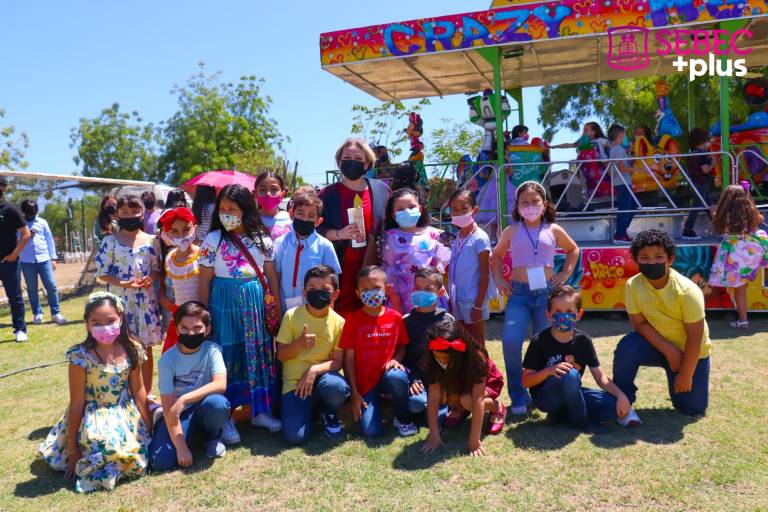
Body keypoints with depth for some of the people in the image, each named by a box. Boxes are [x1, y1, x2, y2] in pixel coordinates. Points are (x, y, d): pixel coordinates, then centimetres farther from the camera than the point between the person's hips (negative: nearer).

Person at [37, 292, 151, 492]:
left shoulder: (131, 350, -7)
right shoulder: (81, 356, -18)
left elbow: (138, 390, 3)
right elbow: (77, 403, -12)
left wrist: (149, 428, 6)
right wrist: (72, 448, -7)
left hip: (126, 417, 4)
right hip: (94, 420, -4)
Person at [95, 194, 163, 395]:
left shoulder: (151, 241, 4)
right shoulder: (110, 241, 0)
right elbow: (102, 272, -1)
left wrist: (151, 278, -11)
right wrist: (122, 283, -16)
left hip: (145, 300, 2)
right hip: (120, 299, -2)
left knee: (146, 348, 9)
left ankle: (146, 395, 21)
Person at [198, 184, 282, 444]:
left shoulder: (261, 238, 3)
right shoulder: (214, 239, -3)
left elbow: (271, 275, 9)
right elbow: (204, 279, -1)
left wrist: (277, 307, 8)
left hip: (256, 301, 3)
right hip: (224, 303, -2)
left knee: (261, 353, 8)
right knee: (226, 355, 1)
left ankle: (260, 409, 24)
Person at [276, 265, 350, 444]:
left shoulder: (338, 322, -4)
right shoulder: (292, 316, -5)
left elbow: (338, 361, -3)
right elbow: (281, 355, -2)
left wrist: (314, 370, -21)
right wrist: (299, 343, -22)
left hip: (322, 376, 1)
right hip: (294, 381, -1)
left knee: (338, 388, -36)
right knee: (294, 437, -20)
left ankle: (328, 412, 2)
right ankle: (310, 408, 15)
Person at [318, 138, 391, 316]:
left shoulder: (381, 190, 8)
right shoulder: (328, 194, 3)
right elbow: (317, 229, 1)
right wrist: (339, 234, -16)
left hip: (373, 265, 2)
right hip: (340, 268, -2)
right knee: (341, 314, -7)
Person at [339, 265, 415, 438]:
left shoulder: (395, 317, 0)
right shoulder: (353, 320, -5)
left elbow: (402, 346, 11)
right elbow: (349, 358, -4)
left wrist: (396, 360, -14)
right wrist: (354, 393, -8)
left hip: (387, 374, 1)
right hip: (364, 381, -1)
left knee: (396, 376, -37)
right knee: (371, 431, -18)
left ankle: (403, 419, -8)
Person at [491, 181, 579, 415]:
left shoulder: (553, 230, 5)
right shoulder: (512, 231, 5)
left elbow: (573, 250, 22)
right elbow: (496, 256, 19)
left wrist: (566, 273, 11)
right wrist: (499, 280, 8)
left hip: (546, 292, 1)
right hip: (518, 293, -1)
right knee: (510, 342, -17)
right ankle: (519, 397, -1)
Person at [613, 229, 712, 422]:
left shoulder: (687, 291, -27)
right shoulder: (633, 285, -19)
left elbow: (694, 337, -21)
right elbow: (640, 323, -14)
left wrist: (686, 374, -15)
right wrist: (669, 350, -23)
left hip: (690, 351, -1)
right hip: (657, 344, 1)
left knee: (693, 409, -1)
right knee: (627, 347, -30)